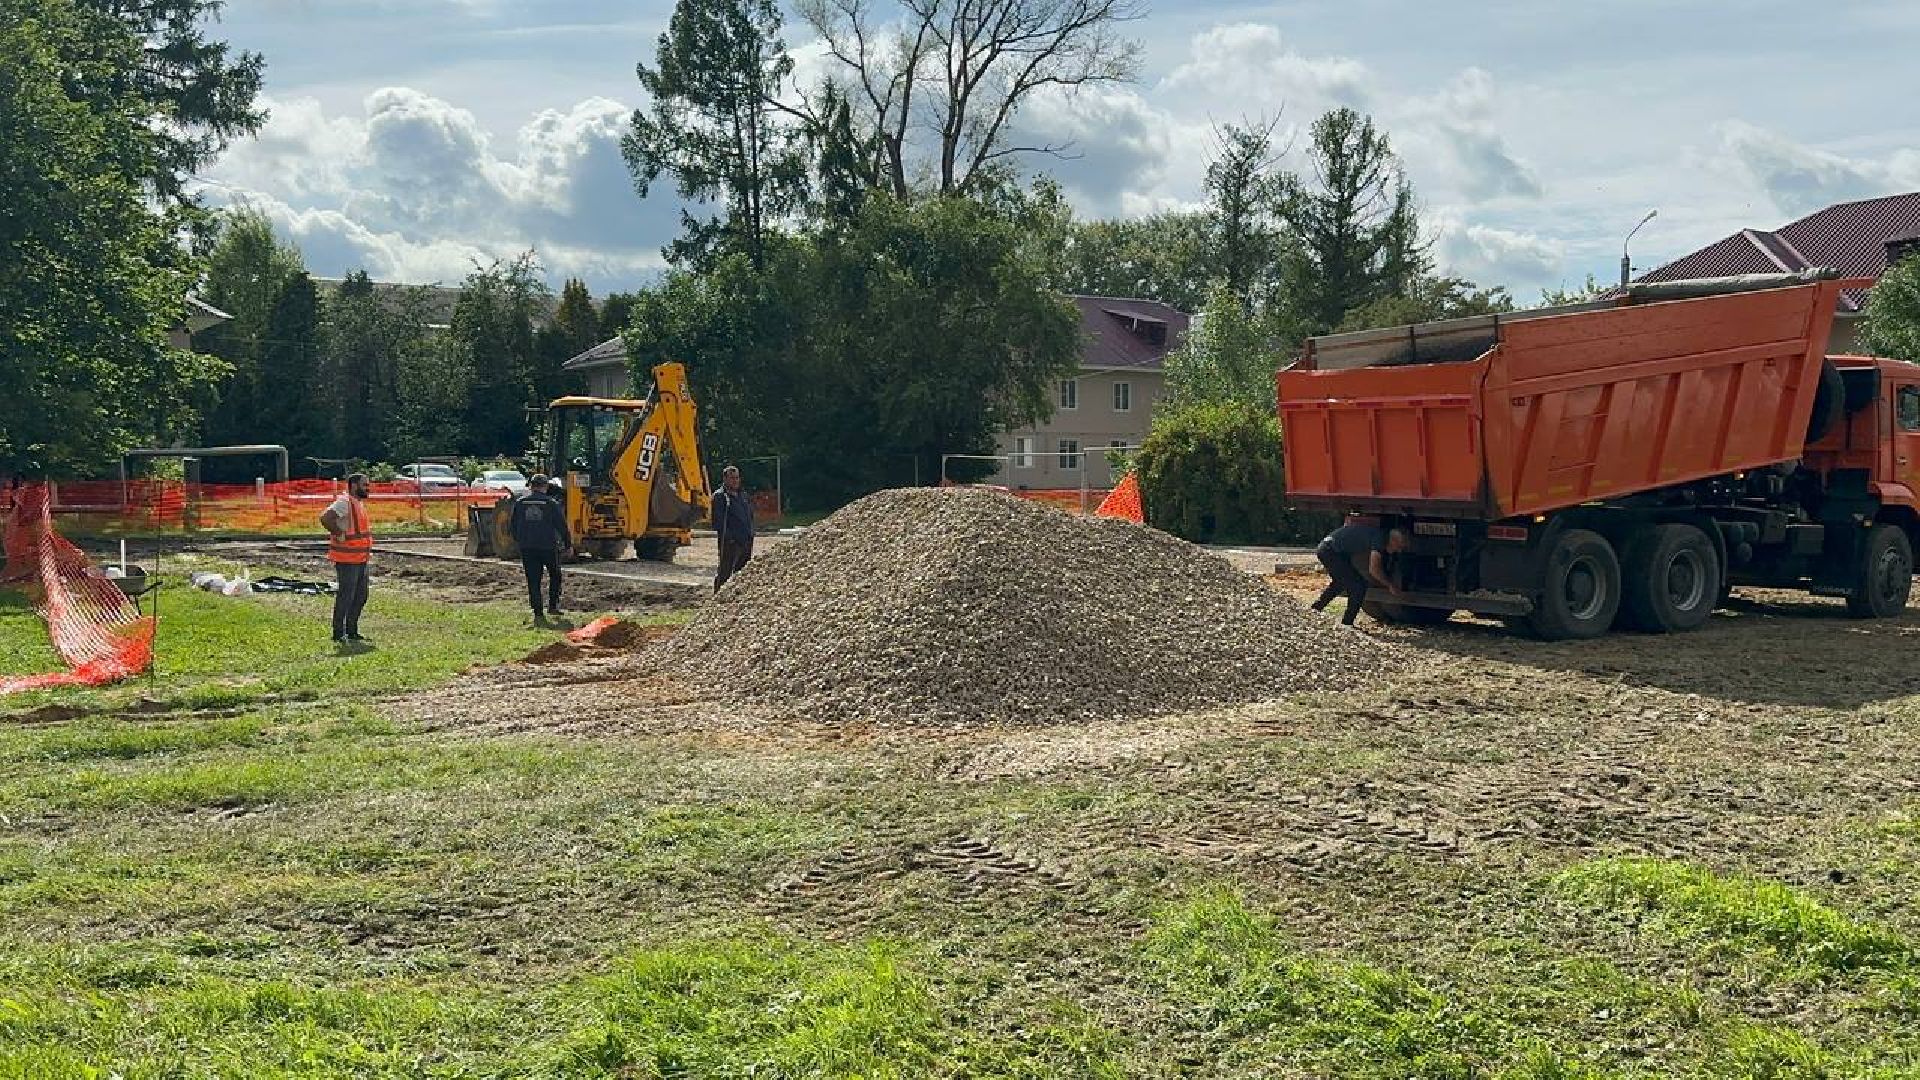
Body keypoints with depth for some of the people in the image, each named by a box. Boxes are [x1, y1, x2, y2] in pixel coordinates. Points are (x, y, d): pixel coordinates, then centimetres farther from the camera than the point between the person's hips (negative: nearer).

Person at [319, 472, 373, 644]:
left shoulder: (360, 502, 14)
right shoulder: (344, 502, -15)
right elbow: (325, 518, -30)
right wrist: (339, 533, -21)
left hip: (361, 560, 9)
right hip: (347, 560, -9)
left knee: (360, 597, 14)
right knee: (345, 597, -5)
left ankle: (352, 632, 22)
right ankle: (338, 634, 1)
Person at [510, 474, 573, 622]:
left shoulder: (520, 502, 4)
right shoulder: (551, 503, -5)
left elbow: (514, 526, 11)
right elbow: (561, 526, -2)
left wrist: (519, 542, 25)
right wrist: (568, 544, 8)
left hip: (527, 548, 2)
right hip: (548, 547, -2)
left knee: (533, 581, 5)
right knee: (555, 575, 19)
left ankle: (538, 613, 2)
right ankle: (553, 605, 14)